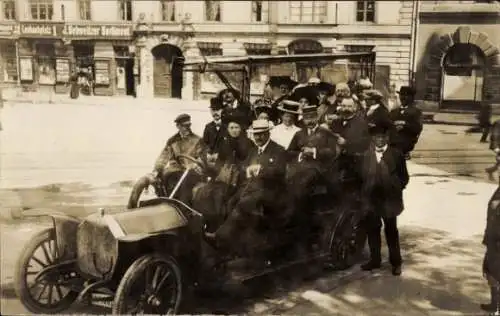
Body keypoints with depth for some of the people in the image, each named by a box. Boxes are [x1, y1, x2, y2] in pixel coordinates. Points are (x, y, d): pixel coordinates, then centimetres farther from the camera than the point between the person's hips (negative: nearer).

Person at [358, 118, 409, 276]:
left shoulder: (396, 154, -3)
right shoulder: (366, 155, 5)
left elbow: (404, 177, 0)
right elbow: (362, 176, 7)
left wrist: (395, 190, -8)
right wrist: (365, 192, -2)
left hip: (389, 199, -3)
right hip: (371, 199, 3)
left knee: (391, 231, 8)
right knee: (372, 230, 11)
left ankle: (396, 262, 19)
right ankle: (375, 260, 25)